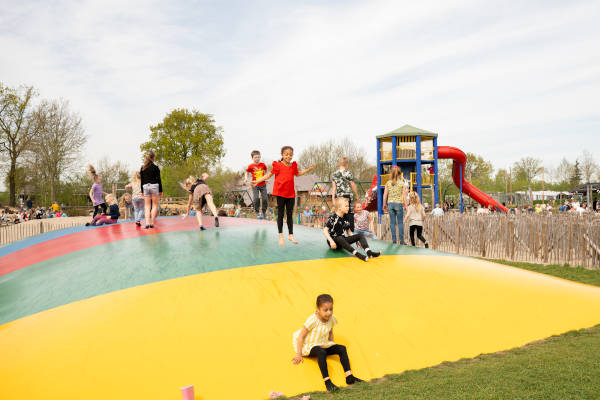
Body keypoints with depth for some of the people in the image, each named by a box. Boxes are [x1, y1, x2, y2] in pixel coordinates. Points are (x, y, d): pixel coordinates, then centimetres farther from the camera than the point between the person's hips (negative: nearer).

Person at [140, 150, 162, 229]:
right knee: (155, 205, 6)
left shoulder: (142, 168, 5)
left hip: (145, 187, 3)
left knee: (147, 206, 7)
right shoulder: (155, 167, -6)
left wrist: (142, 191, 15)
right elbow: (159, 180, -4)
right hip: (154, 186, -3)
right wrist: (160, 190, 3)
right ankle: (152, 223, 0)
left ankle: (147, 223, -6)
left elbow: (141, 180, 8)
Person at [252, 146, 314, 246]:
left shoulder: (293, 166, 9)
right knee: (280, 214, 4)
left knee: (290, 214, 9)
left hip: (291, 193, 4)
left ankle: (291, 235, 19)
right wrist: (257, 181, -5)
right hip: (280, 193, -4)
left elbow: (298, 173, 29)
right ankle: (281, 236, 12)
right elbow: (269, 174, 0)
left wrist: (308, 169, 23)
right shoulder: (278, 165, -6)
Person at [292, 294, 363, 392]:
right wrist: (299, 355, -15)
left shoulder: (331, 319, -4)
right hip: (309, 346, -7)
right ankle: (327, 382, -37)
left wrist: (331, 348, 8)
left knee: (342, 348, -11)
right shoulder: (313, 320, -23)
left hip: (323, 345, 7)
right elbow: (301, 336, -17)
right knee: (321, 352, -38)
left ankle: (349, 377, -14)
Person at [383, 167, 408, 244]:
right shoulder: (402, 183, -4)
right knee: (400, 223, 5)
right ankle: (401, 240, 5)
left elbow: (385, 195, 3)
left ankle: (394, 240, 8)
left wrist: (384, 204, 14)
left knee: (392, 223, 7)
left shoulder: (388, 183, 2)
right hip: (399, 203, -2)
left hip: (390, 203, 2)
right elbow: (404, 195, -5)